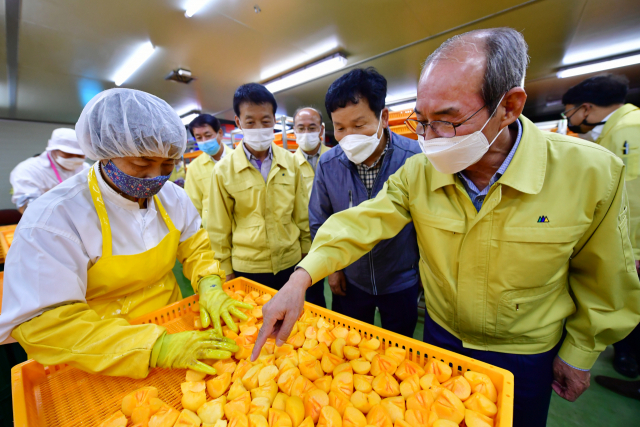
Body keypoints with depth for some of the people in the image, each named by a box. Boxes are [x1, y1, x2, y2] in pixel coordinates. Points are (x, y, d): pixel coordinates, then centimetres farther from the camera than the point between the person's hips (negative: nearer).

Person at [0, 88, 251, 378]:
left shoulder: (172, 195, -3)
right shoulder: (53, 217, -17)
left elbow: (196, 246, 2)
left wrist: (209, 285, -17)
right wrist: (156, 349, -29)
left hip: (173, 329, 5)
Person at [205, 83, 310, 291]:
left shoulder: (290, 162, -3)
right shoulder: (223, 170, -8)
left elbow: (302, 215, 4)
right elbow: (219, 229, -1)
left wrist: (306, 254, 7)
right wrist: (226, 271, 3)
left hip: (290, 263, 2)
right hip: (246, 269, -1)